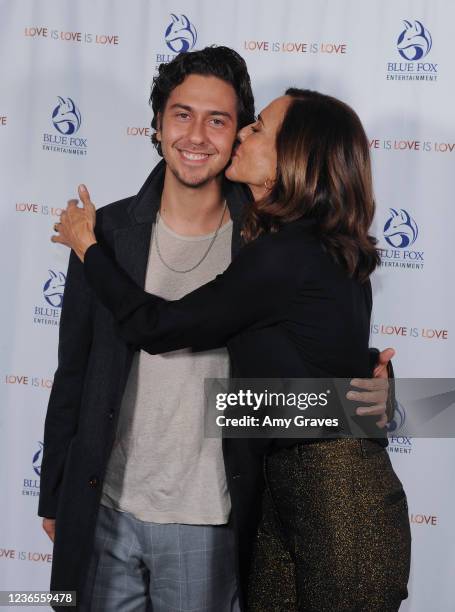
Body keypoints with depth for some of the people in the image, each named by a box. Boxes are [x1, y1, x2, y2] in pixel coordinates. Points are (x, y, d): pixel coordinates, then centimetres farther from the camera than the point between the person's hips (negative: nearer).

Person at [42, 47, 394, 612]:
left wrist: (369, 389, -19)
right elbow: (73, 374, 4)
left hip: (206, 523, -1)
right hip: (103, 511, 2)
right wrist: (53, 496, 8)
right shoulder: (107, 232, -3)